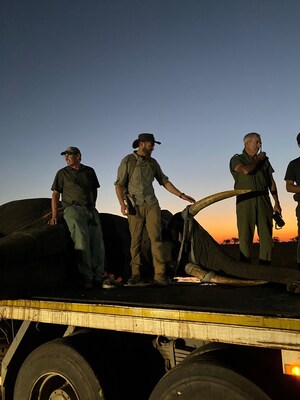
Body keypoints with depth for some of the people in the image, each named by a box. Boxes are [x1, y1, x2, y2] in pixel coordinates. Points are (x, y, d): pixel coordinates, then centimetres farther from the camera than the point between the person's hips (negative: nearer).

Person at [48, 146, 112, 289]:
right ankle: (86, 277, -23)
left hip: (90, 210, 4)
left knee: (97, 242, -8)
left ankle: (98, 277, -4)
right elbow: (55, 194, 7)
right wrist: (54, 216, -1)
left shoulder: (89, 171, 16)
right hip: (73, 209, -3)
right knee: (82, 239, -24)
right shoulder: (62, 173, 9)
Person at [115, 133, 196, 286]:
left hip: (151, 204, 3)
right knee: (135, 240, -1)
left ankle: (160, 274, -9)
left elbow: (164, 181, 16)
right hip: (134, 205, -3)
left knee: (156, 238, -8)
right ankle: (135, 274, 9)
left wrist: (182, 195, 11)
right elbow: (119, 184, -4)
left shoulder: (152, 162, 13)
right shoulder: (128, 161, 0)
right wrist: (122, 203, -18)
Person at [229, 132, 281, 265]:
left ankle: (265, 267, 3)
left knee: (266, 235, -2)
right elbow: (246, 170, -13)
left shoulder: (264, 160, 21)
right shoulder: (237, 159, 10)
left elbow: (271, 182, 18)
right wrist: (258, 159, 4)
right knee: (245, 236, -6)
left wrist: (277, 203, 10)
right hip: (245, 200, -3)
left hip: (263, 200, 4)